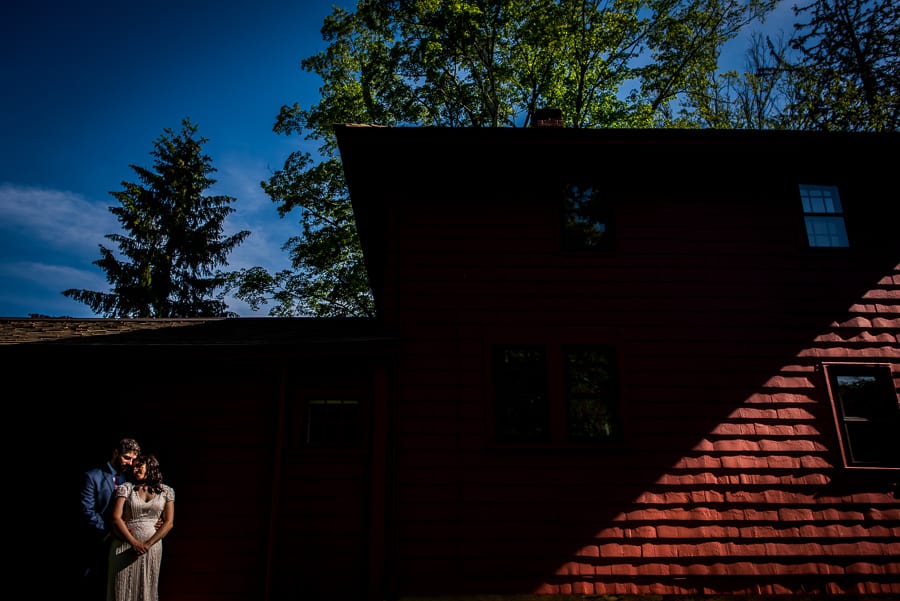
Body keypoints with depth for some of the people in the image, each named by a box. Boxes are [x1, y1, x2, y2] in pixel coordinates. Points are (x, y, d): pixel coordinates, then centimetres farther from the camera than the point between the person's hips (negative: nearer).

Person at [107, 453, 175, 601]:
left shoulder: (167, 491, 4)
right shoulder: (126, 488, 3)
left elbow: (169, 522, 0)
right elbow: (115, 518, -5)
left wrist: (148, 544, -12)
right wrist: (134, 542, -13)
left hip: (152, 547, 0)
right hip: (125, 546, 0)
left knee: (147, 589, 5)